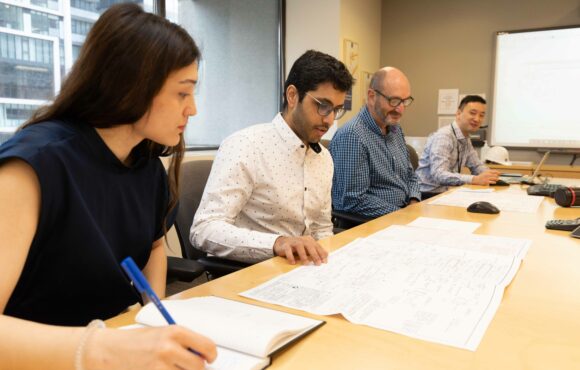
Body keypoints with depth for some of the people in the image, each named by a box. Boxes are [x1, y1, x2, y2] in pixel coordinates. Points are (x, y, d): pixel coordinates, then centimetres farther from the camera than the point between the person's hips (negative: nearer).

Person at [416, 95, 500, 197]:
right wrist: (474, 179, -39)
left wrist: (489, 174, -3)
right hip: (428, 196, -8)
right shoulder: (443, 136, -17)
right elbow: (438, 175, -29)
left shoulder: (466, 139, 10)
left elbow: (477, 166, 19)